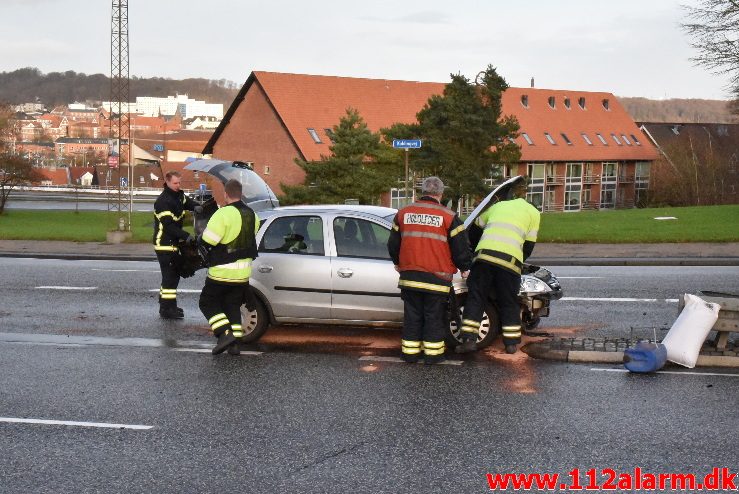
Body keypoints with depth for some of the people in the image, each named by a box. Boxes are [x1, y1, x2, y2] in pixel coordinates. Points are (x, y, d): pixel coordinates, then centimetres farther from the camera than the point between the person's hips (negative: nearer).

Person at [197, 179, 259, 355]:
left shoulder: (223, 214, -18)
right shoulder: (252, 215, 6)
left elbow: (206, 242, -18)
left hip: (222, 272, -6)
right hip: (243, 273, 6)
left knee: (208, 302, 9)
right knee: (233, 306, 18)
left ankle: (225, 334, -8)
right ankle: (234, 343, 12)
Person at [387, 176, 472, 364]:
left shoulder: (403, 213, 6)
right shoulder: (448, 216, -6)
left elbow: (393, 244, 15)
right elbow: (460, 246, -3)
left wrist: (398, 263, 32)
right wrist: (465, 268, 13)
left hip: (409, 276, 4)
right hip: (436, 277, -3)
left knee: (412, 315, 12)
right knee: (434, 316, 5)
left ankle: (410, 352, 15)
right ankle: (433, 353, 8)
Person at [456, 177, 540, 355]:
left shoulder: (498, 206, 29)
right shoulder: (533, 212, 20)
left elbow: (476, 224, 37)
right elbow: (529, 247, 19)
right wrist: (520, 261, 36)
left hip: (484, 254, 2)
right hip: (510, 259, -1)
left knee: (475, 297, 9)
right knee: (509, 302, 13)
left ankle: (468, 340, 2)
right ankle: (512, 343, 16)